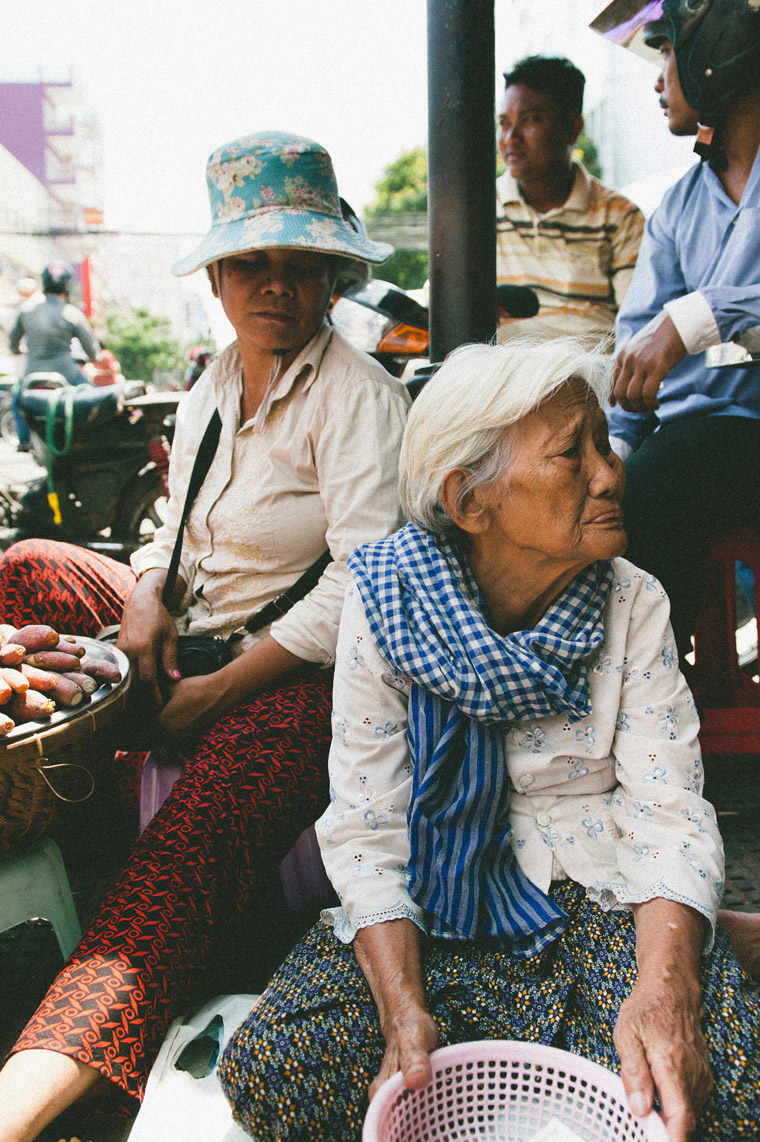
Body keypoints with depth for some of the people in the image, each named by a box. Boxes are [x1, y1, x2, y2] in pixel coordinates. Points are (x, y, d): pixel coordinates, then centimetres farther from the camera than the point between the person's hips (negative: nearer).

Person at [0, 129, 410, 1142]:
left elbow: (364, 587, -20)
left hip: (297, 673, -8)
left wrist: (217, 690, -20)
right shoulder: (211, 388, 14)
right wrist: (148, 601, 1)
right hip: (189, 634, 9)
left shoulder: (361, 399, -11)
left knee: (193, 840, -32)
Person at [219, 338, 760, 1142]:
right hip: (432, 912, -1)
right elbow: (366, 831, -11)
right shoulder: (386, 606, -10)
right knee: (268, 1072, -22)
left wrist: (664, 986, -29)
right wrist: (404, 1013, -25)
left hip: (600, 895, 1)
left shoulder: (633, 605, -5)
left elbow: (669, 811, -10)